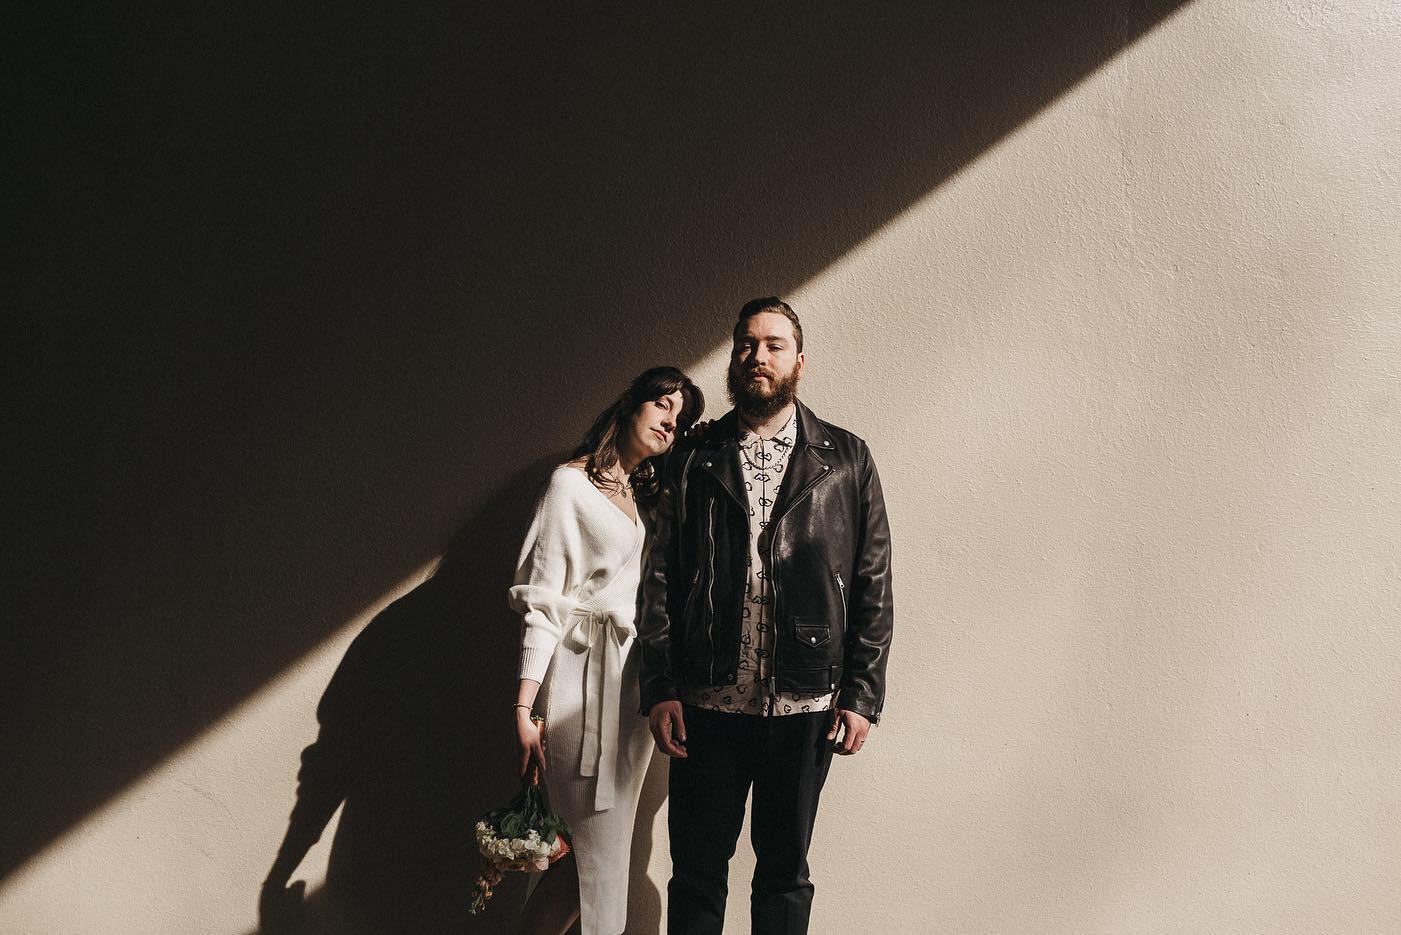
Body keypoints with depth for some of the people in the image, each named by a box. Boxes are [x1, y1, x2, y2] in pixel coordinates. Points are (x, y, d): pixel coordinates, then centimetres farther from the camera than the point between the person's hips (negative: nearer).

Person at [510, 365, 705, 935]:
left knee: (606, 847, 9)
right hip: (585, 679, -7)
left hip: (635, 682, 7)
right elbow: (542, 604, -10)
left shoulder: (647, 496, 18)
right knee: (592, 851, -6)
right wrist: (524, 708, -16)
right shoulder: (572, 483, -4)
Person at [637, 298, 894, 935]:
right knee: (696, 870, 9)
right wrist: (660, 689, -4)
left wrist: (862, 695, -3)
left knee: (785, 870, 12)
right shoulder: (693, 461, 7)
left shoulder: (846, 459, 5)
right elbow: (660, 580, 3)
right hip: (707, 704, 1)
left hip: (805, 707, 0)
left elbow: (874, 585, 2)